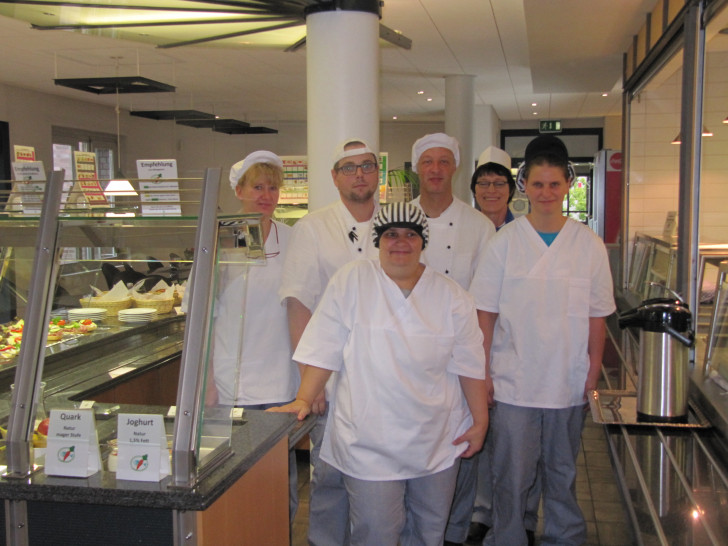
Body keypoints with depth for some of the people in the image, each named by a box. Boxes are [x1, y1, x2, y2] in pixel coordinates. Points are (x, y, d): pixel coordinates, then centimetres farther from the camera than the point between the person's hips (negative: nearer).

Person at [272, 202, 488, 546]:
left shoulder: (451, 296, 3)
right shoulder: (351, 281, -3)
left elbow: (469, 365, 5)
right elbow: (324, 349, -3)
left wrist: (480, 421, 4)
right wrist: (304, 400, -9)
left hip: (437, 441, 3)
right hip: (369, 443, -2)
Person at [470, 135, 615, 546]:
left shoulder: (589, 245, 0)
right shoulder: (505, 242, -3)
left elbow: (597, 316, 4)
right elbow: (486, 314, -1)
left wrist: (593, 376, 1)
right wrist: (483, 373, -4)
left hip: (568, 383, 1)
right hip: (513, 383, -1)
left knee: (563, 473, 15)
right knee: (512, 476, 5)